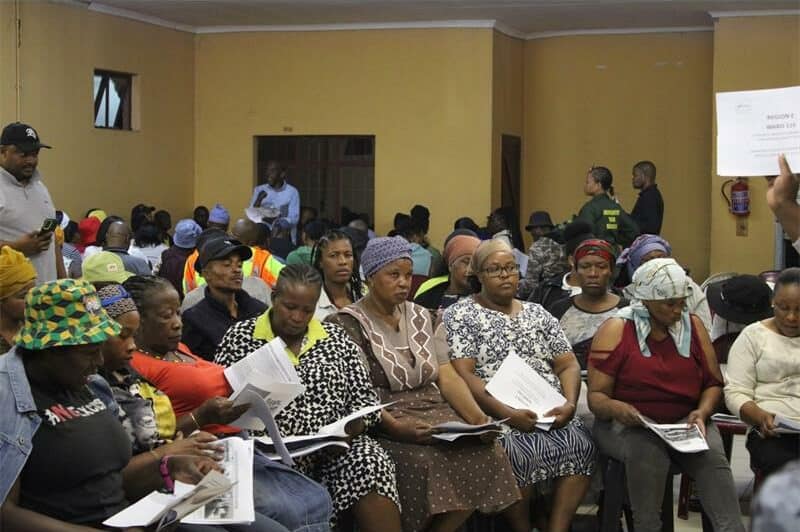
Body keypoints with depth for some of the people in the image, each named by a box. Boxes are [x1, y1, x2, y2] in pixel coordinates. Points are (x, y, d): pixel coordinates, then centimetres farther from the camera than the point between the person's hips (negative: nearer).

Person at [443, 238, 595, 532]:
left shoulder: (538, 314, 18)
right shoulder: (459, 315, 3)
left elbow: (568, 365, 14)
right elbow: (463, 375, -8)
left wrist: (569, 404, -7)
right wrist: (508, 414, -19)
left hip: (550, 413, 4)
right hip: (494, 415, -4)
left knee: (581, 445, -23)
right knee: (521, 452, -32)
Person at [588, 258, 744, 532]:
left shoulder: (693, 326, 10)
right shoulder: (616, 330, -1)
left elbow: (713, 383, 15)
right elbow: (596, 395, -4)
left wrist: (702, 412, -7)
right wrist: (614, 408, -27)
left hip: (685, 422, 3)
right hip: (626, 425, -3)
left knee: (712, 455, -29)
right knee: (648, 451, -36)